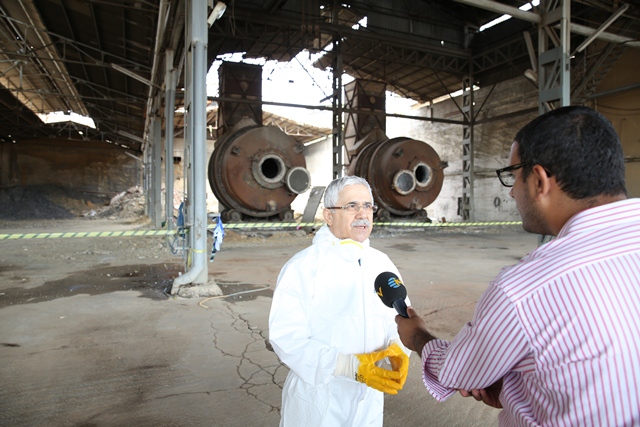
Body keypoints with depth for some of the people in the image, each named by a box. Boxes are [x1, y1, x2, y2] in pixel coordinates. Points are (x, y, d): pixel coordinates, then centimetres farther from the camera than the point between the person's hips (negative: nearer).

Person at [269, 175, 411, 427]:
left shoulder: (382, 263, 0)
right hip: (317, 400, -4)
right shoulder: (303, 267, -16)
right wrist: (352, 366, -27)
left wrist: (398, 349, -20)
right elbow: (286, 336, -21)